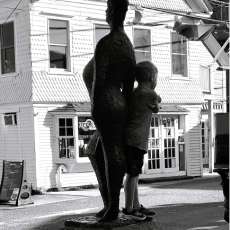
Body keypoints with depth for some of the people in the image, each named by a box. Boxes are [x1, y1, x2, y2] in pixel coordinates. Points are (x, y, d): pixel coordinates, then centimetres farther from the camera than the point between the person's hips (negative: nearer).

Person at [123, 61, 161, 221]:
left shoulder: (134, 93, 16)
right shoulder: (150, 94, -9)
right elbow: (156, 108, 8)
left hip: (131, 140, 9)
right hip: (136, 140, -9)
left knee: (134, 174, 14)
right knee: (132, 174, -5)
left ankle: (136, 206, 23)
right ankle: (129, 209, -1)